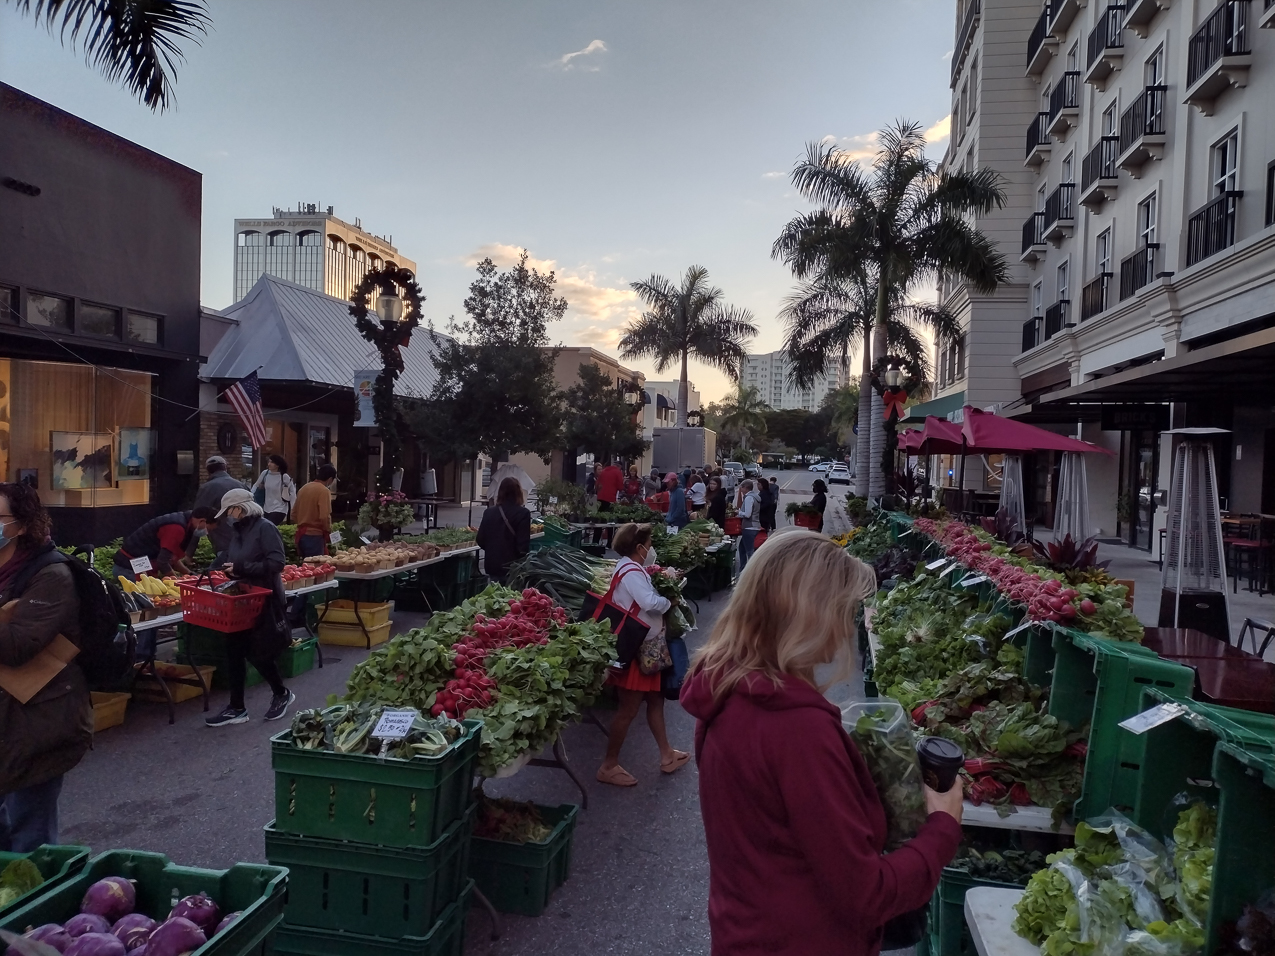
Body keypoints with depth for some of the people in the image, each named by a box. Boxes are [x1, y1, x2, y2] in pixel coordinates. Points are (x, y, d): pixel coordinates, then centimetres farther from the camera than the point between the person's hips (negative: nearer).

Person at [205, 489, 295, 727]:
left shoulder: (265, 529, -14)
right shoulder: (239, 531, 11)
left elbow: (277, 563, -22)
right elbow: (228, 559, 16)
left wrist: (241, 568, -24)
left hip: (263, 600, -8)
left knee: (258, 653, 1)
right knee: (234, 652, 6)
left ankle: (282, 694, 25)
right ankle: (236, 709, 15)